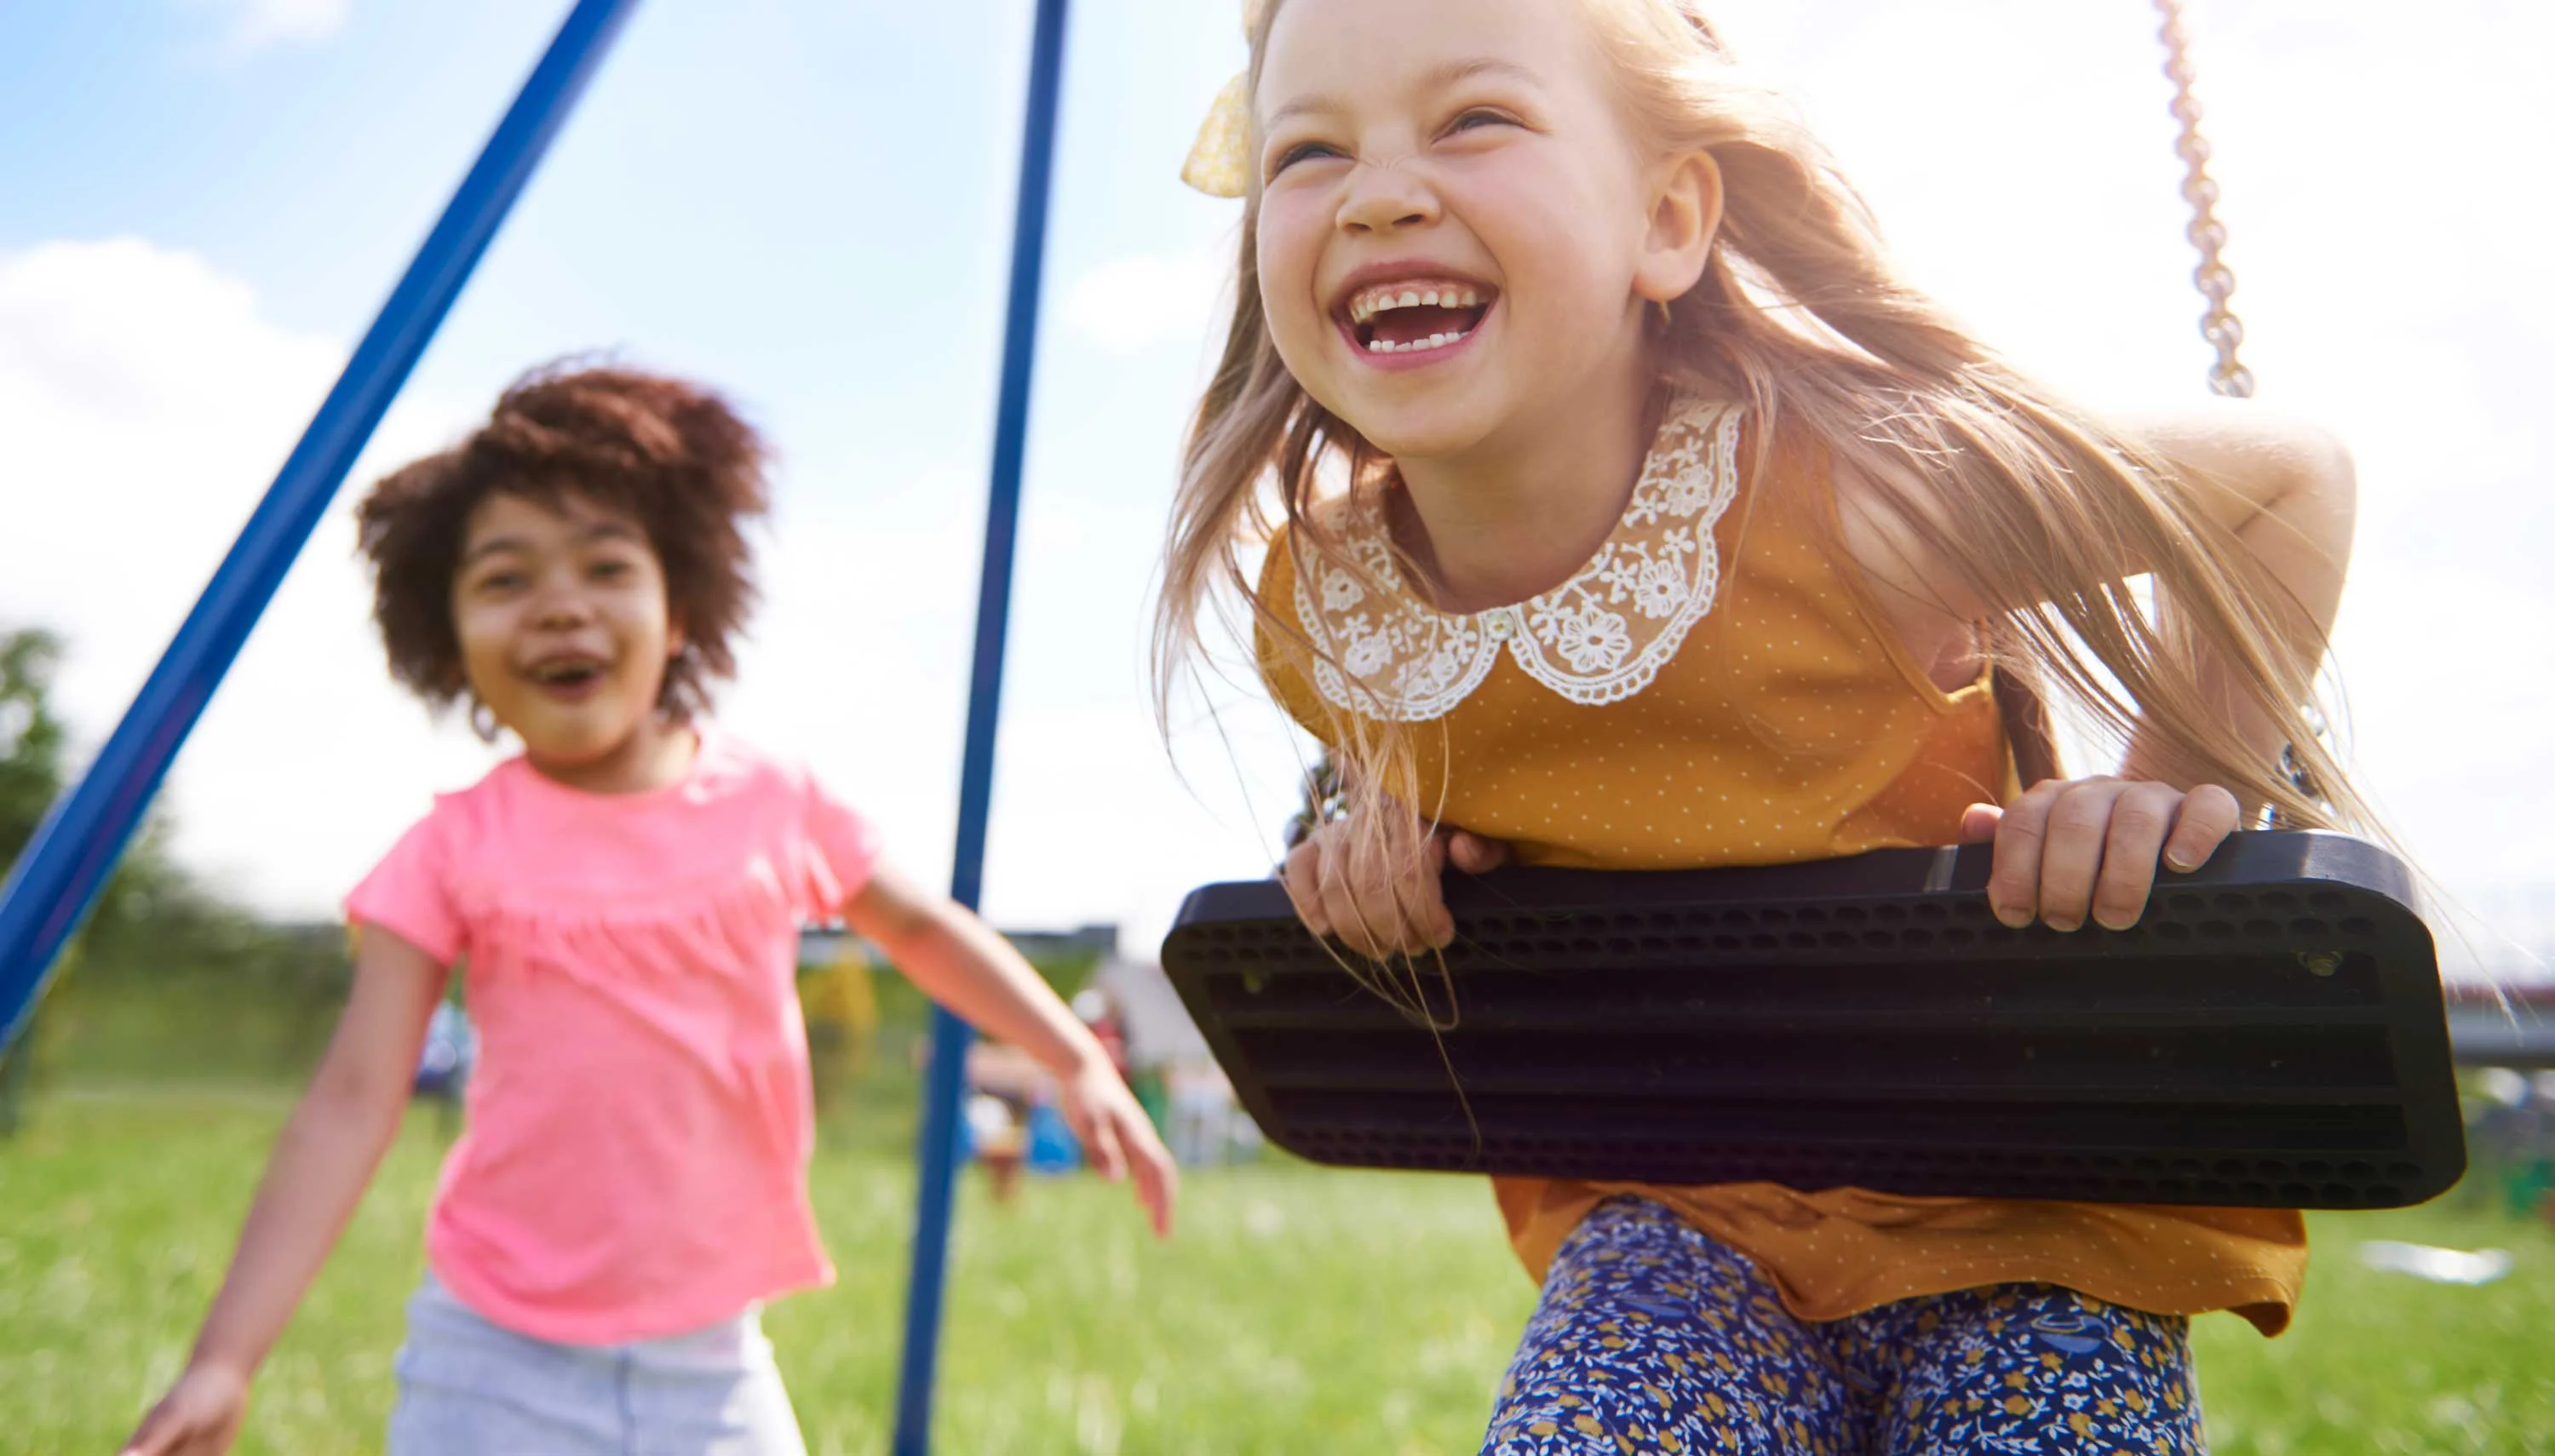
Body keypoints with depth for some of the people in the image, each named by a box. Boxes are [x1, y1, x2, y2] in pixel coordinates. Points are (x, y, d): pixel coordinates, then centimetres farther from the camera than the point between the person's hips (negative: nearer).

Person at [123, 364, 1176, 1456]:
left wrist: (1077, 1060, 6)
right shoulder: (455, 851, -8)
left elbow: (921, 927, 11)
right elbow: (350, 1104, -9)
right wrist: (225, 1360, -15)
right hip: (499, 1364, -1)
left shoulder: (776, 805, -4)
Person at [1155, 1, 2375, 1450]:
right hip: (1671, 1218, 2)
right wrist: (1383, 827, -6)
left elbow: (2294, 476, -7)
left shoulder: (1842, 493, -26)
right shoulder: (1308, 612, -13)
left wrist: (2179, 781, -14)